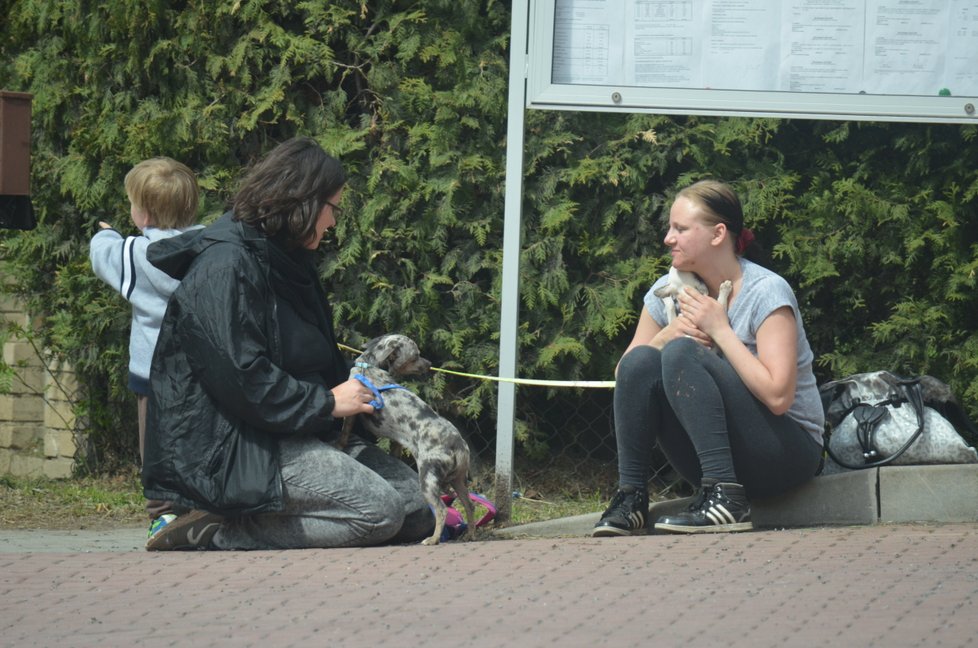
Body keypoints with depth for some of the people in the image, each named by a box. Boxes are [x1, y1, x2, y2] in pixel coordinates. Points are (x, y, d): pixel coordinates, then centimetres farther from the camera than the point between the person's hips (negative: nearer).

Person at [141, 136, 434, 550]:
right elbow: (239, 377, -22)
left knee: (413, 496, -1)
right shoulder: (226, 264, -14)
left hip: (290, 440, 11)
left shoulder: (285, 262, 19)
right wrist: (326, 403, -14)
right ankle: (216, 532, -19)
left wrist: (354, 383, 11)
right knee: (378, 509, -23)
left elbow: (315, 360, 30)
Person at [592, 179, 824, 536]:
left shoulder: (766, 292, -13)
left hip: (788, 450, -6)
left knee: (681, 354, -26)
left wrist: (720, 330, -19)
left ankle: (726, 498, -35)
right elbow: (623, 374, 4)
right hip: (710, 454, 6)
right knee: (640, 361, -17)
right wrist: (667, 334, -13)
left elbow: (778, 396, -24)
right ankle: (631, 497, -16)